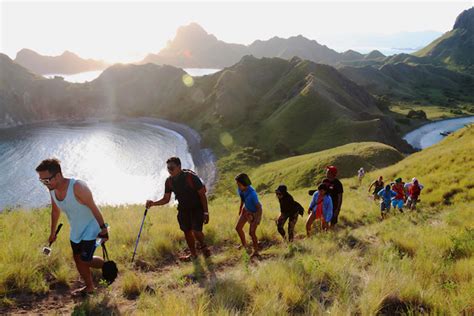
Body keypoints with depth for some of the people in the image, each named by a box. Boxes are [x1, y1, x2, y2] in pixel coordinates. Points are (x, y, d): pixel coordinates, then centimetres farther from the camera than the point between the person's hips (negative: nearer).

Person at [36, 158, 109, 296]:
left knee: (85, 260, -7)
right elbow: (55, 211, 9)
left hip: (90, 229, -7)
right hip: (75, 231, 7)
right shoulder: (52, 190, -9)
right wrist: (53, 232, 18)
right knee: (77, 259, 13)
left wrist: (103, 229, -19)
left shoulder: (78, 187, -32)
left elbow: (94, 208, -24)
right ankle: (89, 287, 32)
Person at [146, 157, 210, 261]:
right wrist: (153, 203, -18)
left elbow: (202, 195, -18)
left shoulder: (191, 177, -25)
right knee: (186, 231, 9)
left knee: (196, 231, -16)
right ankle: (193, 254, 30)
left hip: (197, 207, -5)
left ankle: (203, 246, 17)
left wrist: (206, 212, -17)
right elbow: (166, 199, 0)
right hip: (183, 208, 5)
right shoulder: (169, 181, -9)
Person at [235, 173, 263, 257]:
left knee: (251, 233, -1)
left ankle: (256, 251, 23)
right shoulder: (240, 189, -19)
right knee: (238, 228, 11)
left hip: (255, 212, -7)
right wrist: (240, 208, 18)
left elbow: (259, 207, -29)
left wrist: (257, 221, -26)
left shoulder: (252, 194, -40)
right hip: (246, 209, 7)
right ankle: (244, 245, 35)